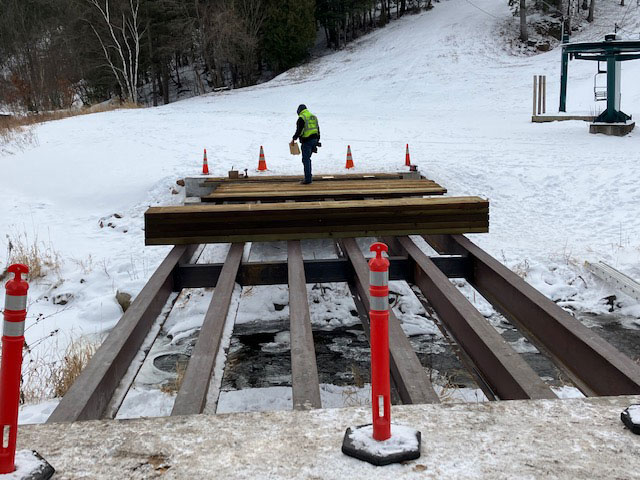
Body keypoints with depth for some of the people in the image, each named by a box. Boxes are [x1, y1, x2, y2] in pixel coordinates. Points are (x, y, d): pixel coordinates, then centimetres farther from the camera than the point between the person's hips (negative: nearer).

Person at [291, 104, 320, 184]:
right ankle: (309, 176, 18)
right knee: (308, 159, 18)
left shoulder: (301, 118, -9)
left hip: (306, 141, -8)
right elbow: (318, 130, 19)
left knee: (306, 160, -3)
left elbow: (299, 130, -15)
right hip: (314, 140, 8)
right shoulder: (314, 117, 15)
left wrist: (294, 139, -4)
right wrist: (317, 140, 24)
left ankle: (308, 179, -5)